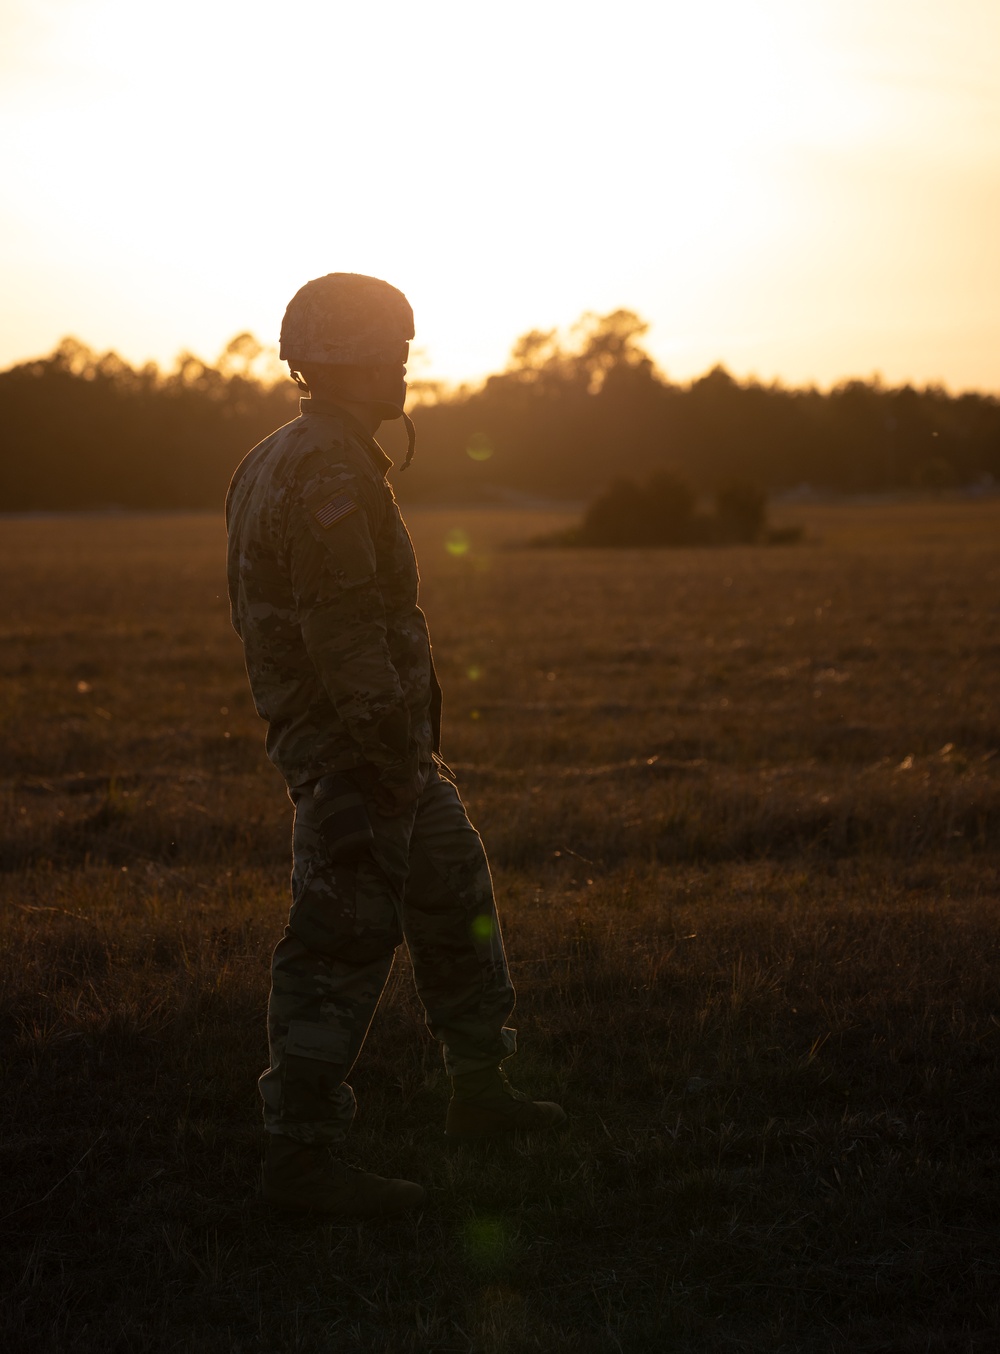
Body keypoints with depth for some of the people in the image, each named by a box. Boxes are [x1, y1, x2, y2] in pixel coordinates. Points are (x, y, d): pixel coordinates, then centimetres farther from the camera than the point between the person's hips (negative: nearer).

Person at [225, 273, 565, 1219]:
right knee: (340, 948, -6)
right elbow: (343, 630, -25)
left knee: (454, 894, 21)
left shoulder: (275, 462, 14)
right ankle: (301, 1157, 0)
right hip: (358, 748, -11)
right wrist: (394, 751, -22)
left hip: (375, 745, 11)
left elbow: (263, 611, 19)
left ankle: (479, 1091, 32)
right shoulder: (330, 473, -20)